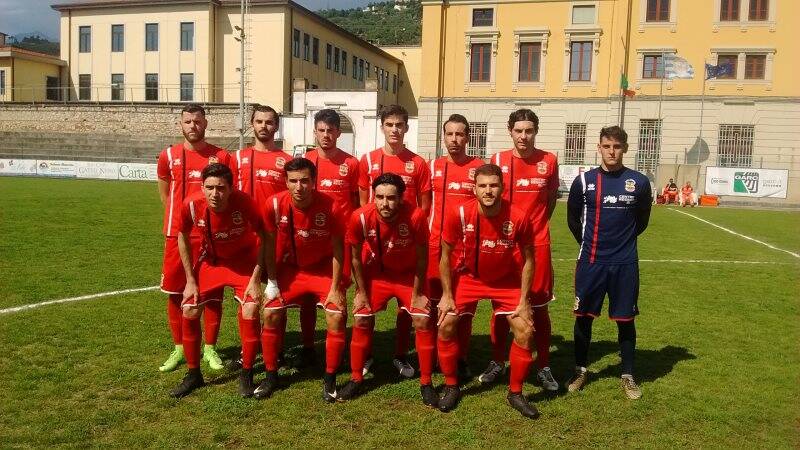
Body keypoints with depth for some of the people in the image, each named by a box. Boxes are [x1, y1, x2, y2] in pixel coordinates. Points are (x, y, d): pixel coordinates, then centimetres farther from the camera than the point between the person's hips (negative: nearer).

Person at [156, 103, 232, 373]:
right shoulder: (168, 156, 3)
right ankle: (179, 348, 21)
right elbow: (165, 195, 16)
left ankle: (210, 348, 17)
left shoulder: (221, 157, 0)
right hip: (177, 234, 1)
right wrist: (183, 215, 9)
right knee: (174, 292, 6)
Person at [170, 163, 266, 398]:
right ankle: (193, 374, 17)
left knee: (250, 312, -18)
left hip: (244, 261, -3)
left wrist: (255, 279, -19)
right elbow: (183, 237, -4)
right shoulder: (191, 205, -24)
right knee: (189, 311, -4)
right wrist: (190, 280, -4)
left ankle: (246, 376, 2)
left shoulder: (244, 202, -32)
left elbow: (265, 237, -17)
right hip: (211, 261, 3)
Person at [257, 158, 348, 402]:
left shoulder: (329, 207, -25)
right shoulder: (275, 204, -20)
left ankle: (329, 380, 4)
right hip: (289, 269, 2)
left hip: (323, 269, -2)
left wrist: (335, 288, -13)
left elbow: (337, 249, -14)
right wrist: (271, 282, -6)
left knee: (337, 316, -14)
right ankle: (271, 376, 13)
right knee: (270, 314, -7)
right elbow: (270, 244, -6)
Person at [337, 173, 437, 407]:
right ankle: (356, 379, 17)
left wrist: (417, 294, -9)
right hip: (376, 274, 1)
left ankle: (426, 383, 8)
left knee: (423, 321, -8)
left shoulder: (415, 216, -33)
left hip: (409, 274, -1)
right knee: (361, 320, -1)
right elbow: (357, 258, -10)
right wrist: (361, 292, -4)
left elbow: (422, 258, -16)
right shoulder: (360, 217, -28)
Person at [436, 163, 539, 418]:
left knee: (525, 332, -7)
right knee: (446, 326, -8)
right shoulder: (459, 214, -24)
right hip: (468, 277, 0)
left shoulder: (518, 218, -24)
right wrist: (447, 295, -10)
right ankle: (451, 387, 13)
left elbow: (528, 259, -10)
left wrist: (523, 301, -11)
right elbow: (446, 255, -9)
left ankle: (515, 393, 14)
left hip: (506, 280, 0)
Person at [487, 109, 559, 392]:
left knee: (539, 306, 7)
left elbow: (551, 199, 13)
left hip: (537, 245, 0)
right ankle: (497, 362, 24)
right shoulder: (498, 160, -1)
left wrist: (536, 225, 10)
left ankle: (544, 368, 19)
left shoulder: (549, 161, 0)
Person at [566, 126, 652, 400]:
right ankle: (581, 371, 24)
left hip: (625, 264, 0)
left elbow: (641, 221, 13)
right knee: (583, 316, 7)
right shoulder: (584, 180, -2)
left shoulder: (639, 182, -2)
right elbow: (573, 218, 11)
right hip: (590, 262, 0)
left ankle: (628, 376, 23)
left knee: (625, 319, 7)